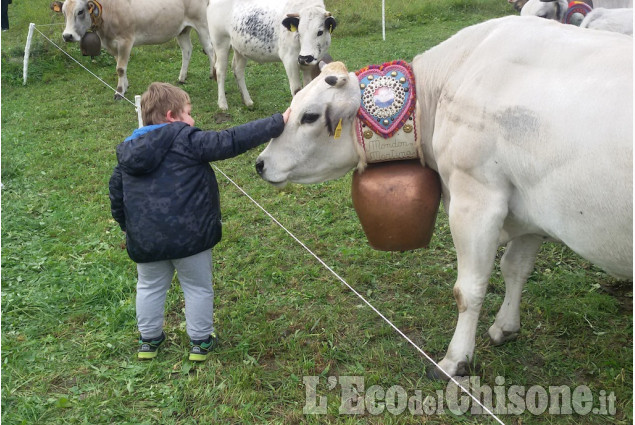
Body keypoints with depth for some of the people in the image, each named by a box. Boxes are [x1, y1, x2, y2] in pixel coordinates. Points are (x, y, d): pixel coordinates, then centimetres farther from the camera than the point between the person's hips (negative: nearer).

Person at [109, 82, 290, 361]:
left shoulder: (127, 153, 8)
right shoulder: (188, 140, -11)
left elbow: (116, 196, 14)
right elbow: (232, 141, -16)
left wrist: (129, 228, 27)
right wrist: (278, 123, -13)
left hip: (144, 241, 5)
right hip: (189, 237, -5)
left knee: (149, 287, 24)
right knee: (198, 288, 15)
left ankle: (149, 340, 36)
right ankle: (200, 341, 26)